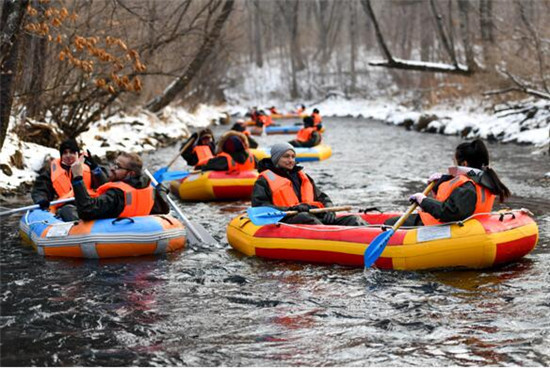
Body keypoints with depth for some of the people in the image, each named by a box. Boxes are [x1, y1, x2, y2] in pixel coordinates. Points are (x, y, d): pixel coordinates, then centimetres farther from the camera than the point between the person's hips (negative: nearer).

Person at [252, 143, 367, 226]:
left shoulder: (302, 176, 32)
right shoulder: (265, 180, 12)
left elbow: (322, 197, 32)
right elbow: (259, 207, -3)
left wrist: (329, 209, 6)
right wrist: (289, 209, -15)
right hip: (288, 219, -6)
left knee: (353, 219, -16)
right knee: (306, 218, -40)